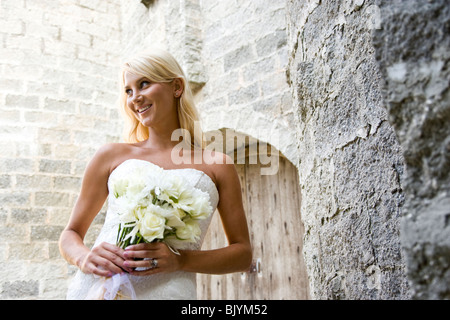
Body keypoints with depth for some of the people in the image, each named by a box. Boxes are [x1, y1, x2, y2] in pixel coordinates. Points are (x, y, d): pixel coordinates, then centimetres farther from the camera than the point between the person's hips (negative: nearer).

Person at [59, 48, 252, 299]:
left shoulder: (218, 166, 4)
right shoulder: (112, 155, 8)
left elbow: (243, 253, 5)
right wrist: (84, 257, -10)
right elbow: (71, 234, 14)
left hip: (168, 290, -1)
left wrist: (180, 260, -11)